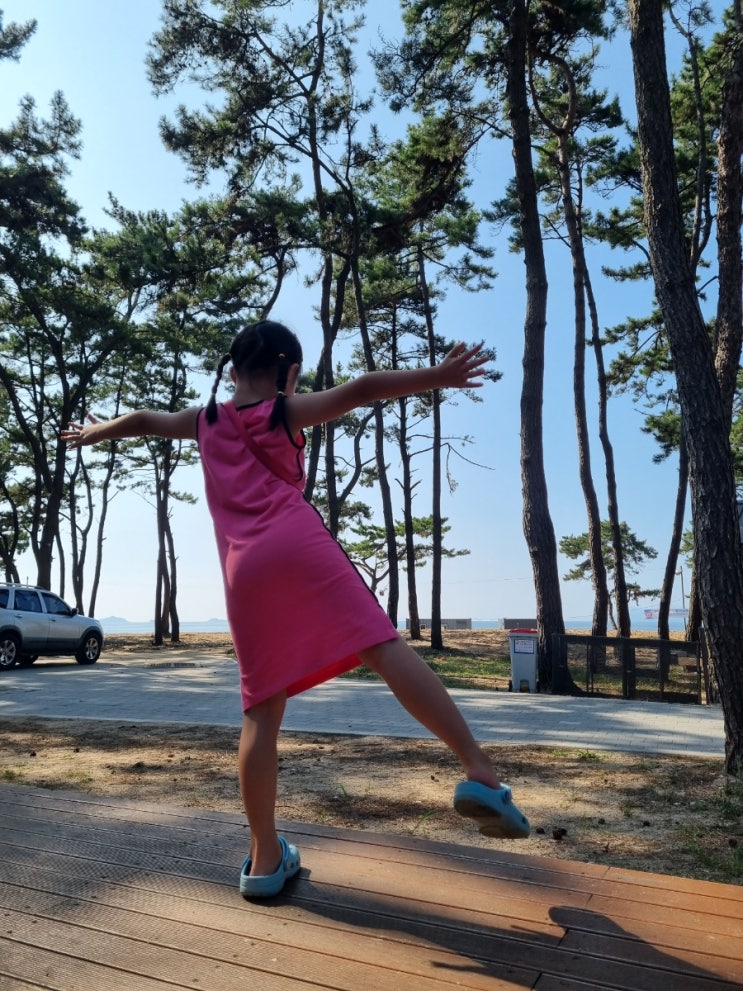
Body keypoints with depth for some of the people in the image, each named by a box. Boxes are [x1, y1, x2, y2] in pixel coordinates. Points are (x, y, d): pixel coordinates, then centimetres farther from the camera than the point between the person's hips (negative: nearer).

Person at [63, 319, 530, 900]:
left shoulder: (206, 421, 27)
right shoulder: (287, 413, 14)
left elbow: (143, 420, 45)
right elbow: (360, 391, 0)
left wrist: (96, 431, 63)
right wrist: (438, 376, -5)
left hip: (242, 568, 4)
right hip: (298, 543, -4)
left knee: (263, 711, 6)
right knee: (386, 648, -12)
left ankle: (266, 859, 10)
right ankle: (479, 773, -22)